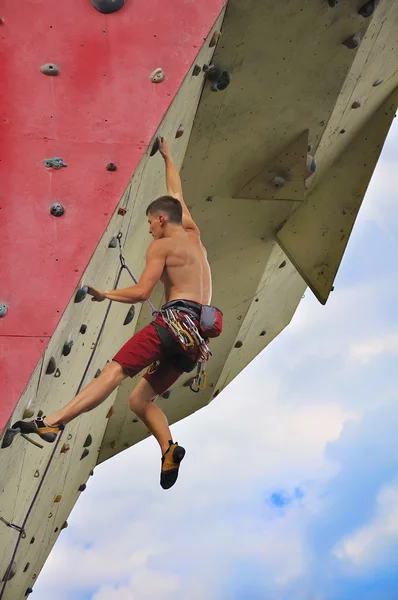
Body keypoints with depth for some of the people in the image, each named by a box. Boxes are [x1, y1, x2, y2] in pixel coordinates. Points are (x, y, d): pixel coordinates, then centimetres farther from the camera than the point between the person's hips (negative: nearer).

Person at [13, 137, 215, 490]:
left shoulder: (161, 245, 1)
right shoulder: (194, 236, 23)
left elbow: (142, 292, -9)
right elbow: (176, 194, 39)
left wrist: (105, 294, 6)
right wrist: (167, 156, 51)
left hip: (176, 318, -8)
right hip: (199, 330, 8)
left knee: (116, 370, -19)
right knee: (141, 400, 10)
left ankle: (54, 422, -31)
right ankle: (169, 449, -12)